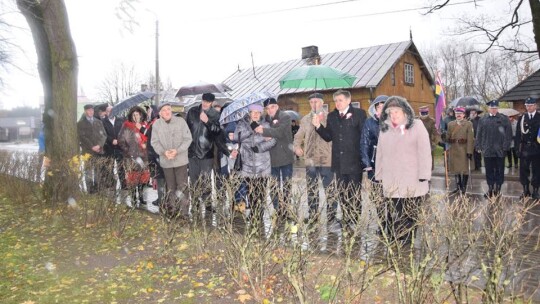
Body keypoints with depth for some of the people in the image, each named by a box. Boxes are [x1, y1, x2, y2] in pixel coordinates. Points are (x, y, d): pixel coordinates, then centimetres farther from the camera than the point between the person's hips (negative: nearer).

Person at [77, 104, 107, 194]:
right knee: (88, 171, -7)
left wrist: (99, 145, -7)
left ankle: (97, 188, 3)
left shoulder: (98, 122, 18)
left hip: (99, 150, 3)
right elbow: (82, 137, -2)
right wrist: (92, 147, -10)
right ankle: (90, 190, -5)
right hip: (87, 151, -3)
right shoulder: (81, 123, 7)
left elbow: (104, 135, 10)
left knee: (98, 170, -1)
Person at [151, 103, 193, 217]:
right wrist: (164, 152, -18)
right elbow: (155, 142, 0)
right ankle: (172, 211, 27)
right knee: (170, 187, 13)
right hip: (166, 161, 2)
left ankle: (184, 213, 8)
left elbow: (188, 139, -6)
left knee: (182, 186, -1)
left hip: (180, 160, -2)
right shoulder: (156, 124, -2)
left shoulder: (181, 121, -6)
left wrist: (177, 150, -19)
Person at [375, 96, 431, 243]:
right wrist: (379, 175, 14)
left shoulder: (417, 126, 3)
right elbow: (380, 154, 18)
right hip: (391, 183, 3)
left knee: (409, 214, -1)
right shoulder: (385, 129, 16)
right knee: (393, 215, 0)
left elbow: (424, 152, -4)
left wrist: (424, 176, -11)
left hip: (412, 182, -3)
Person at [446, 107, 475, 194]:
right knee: (456, 169, 10)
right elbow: (448, 137, 10)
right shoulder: (450, 124, 10)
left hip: (464, 150, -3)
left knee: (465, 169, 3)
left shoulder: (468, 124, -1)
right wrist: (449, 149, 2)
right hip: (454, 150, 3)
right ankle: (458, 187, 21)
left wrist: (469, 151, -14)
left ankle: (464, 187, 14)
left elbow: (470, 139, -7)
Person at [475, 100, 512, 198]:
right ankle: (490, 190, 17)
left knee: (499, 171, 6)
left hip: (500, 151, -2)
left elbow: (508, 134, -2)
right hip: (487, 150, 2)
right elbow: (479, 134, 9)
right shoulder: (483, 120, 7)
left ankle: (497, 190, 15)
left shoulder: (504, 119, 0)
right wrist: (479, 147, 3)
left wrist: (505, 147, -9)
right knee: (489, 171, 9)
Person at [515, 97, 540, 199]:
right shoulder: (522, 118, 6)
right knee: (523, 171, 4)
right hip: (524, 149, 1)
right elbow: (518, 134, 6)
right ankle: (526, 190, 15)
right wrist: (518, 148, -1)